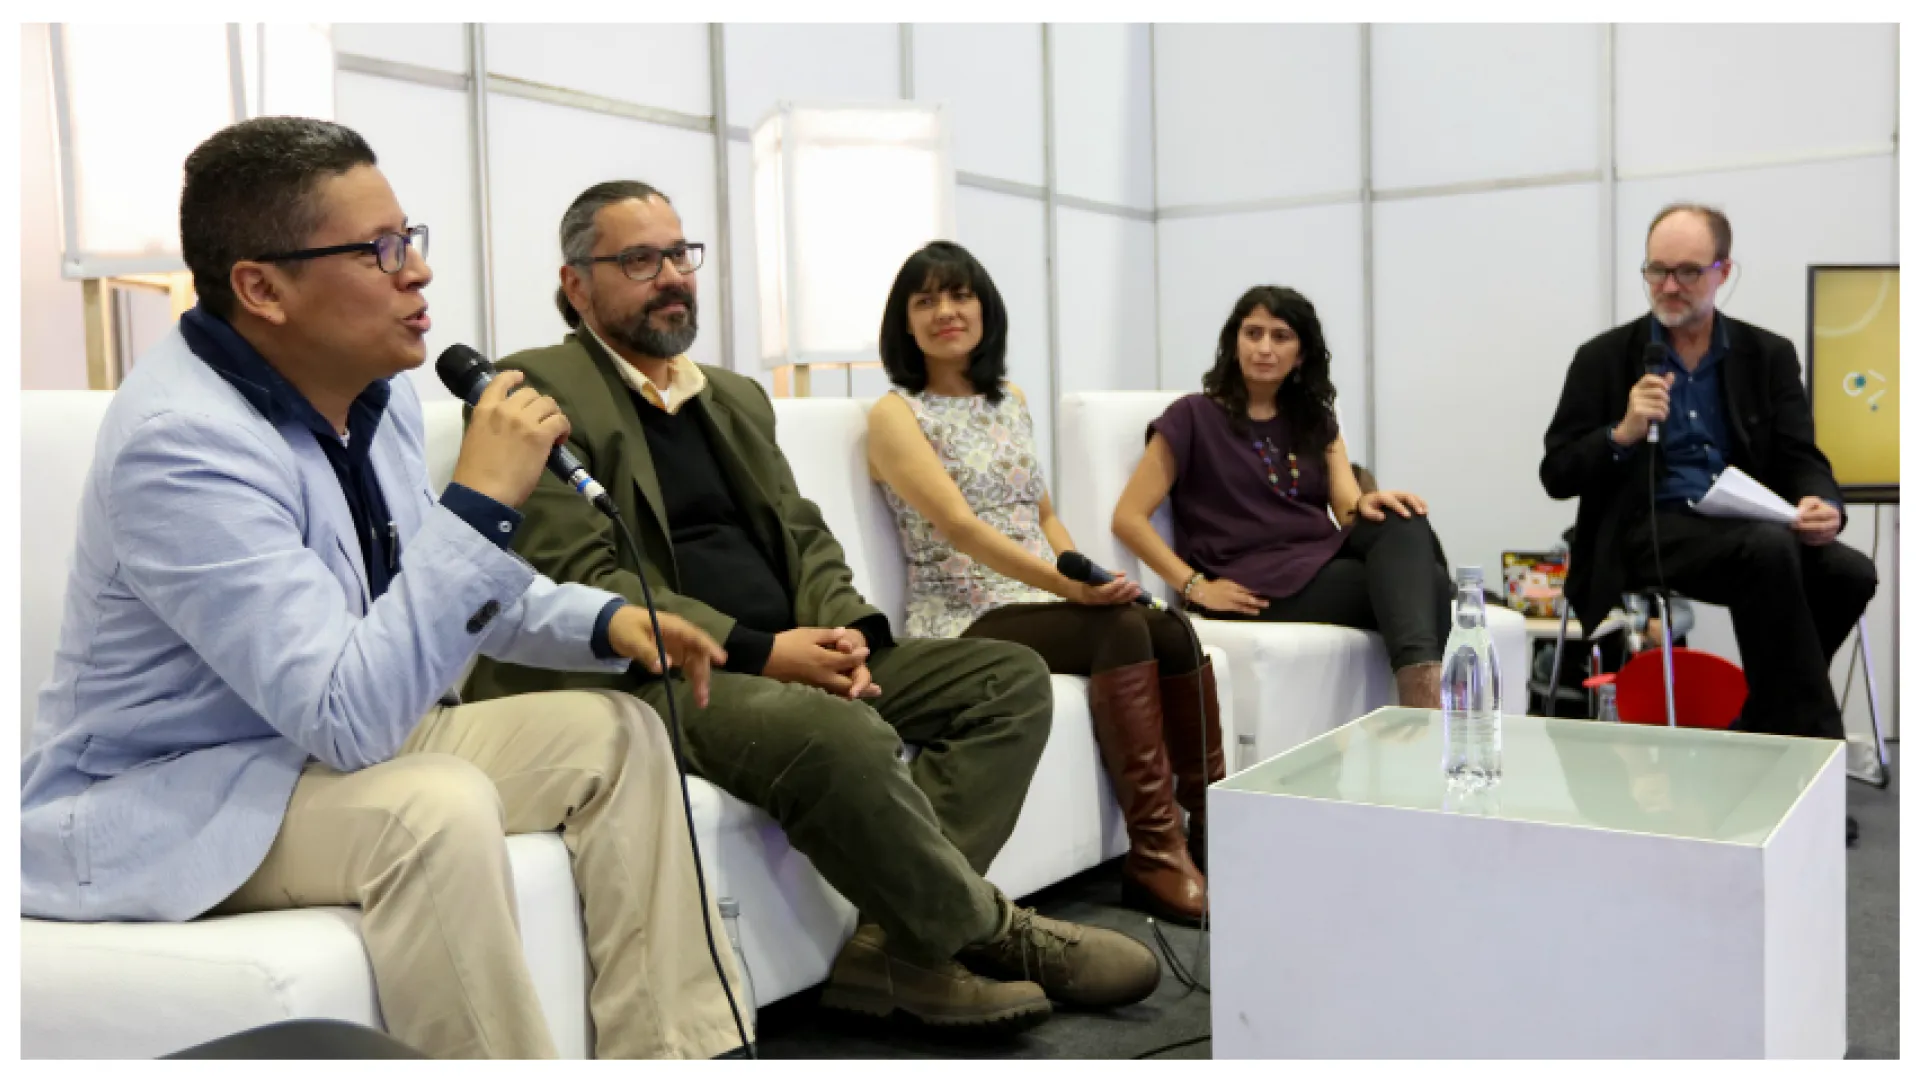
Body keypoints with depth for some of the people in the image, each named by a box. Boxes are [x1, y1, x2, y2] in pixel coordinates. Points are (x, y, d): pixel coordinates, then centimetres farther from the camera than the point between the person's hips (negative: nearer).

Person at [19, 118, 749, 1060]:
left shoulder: (376, 392, -1)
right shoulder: (180, 442, -28)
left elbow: (436, 582, 16)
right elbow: (349, 716, -34)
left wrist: (604, 622, -1)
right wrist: (484, 500, -35)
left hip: (336, 736, 9)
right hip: (166, 797, -9)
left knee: (614, 733, 0)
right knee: (439, 808, -35)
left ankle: (672, 1053, 1)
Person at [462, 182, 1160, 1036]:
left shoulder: (737, 396, 22)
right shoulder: (536, 389, -3)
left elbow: (804, 533, 18)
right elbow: (578, 578, -13)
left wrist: (843, 631, -5)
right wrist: (758, 651, -19)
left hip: (788, 658, 8)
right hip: (652, 677, -8)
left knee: (1011, 677, -4)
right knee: (835, 733, -36)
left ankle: (894, 946, -16)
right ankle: (990, 930, -10)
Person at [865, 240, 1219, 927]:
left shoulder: (1011, 400, 19)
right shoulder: (895, 415, -2)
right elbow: (959, 527, -16)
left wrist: (1089, 579, 0)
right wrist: (1068, 585, -28)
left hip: (1042, 604, 6)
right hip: (963, 620, -6)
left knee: (1172, 631, -23)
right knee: (1125, 629, -30)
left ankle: (1214, 828, -14)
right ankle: (1155, 858, -29)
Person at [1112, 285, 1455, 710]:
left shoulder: (1315, 420, 21)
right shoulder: (1194, 418, 4)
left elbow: (1348, 508, 5)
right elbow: (1128, 518, -3)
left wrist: (1366, 505, -21)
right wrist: (1197, 587, -13)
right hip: (1260, 588, -5)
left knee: (1405, 519, -29)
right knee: (1425, 582, -24)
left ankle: (1421, 677, -46)